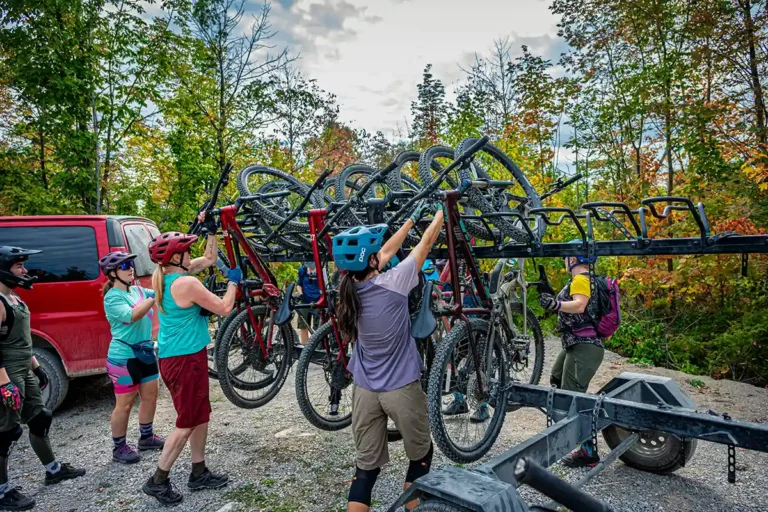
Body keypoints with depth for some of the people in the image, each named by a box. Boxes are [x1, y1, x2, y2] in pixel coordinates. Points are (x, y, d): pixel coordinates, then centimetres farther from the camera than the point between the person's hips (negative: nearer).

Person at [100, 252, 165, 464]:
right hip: (124, 356, -7)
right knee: (125, 403, 3)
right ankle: (119, 448, 20)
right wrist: (154, 297, -36)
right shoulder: (112, 297, -14)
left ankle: (146, 437, 33)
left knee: (150, 395, 15)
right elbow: (131, 316, -30)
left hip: (145, 351, 7)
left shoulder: (138, 290, 7)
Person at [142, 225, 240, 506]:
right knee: (187, 423, 4)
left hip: (175, 356, 10)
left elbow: (209, 259, 17)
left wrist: (212, 231, 12)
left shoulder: (164, 277, 6)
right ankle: (158, 481, 17)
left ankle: (199, 473, 29)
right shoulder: (187, 283, -23)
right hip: (184, 359, -9)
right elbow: (224, 308, -17)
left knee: (201, 415, 18)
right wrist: (233, 281, -4)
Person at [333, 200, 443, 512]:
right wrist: (445, 208, 9)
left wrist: (412, 219, 22)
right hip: (401, 388, -5)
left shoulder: (351, 286, -3)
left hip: (364, 390, 5)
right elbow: (426, 243, -7)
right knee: (421, 454, 21)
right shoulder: (392, 284, -20)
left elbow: (387, 251, 11)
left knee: (366, 465, 15)